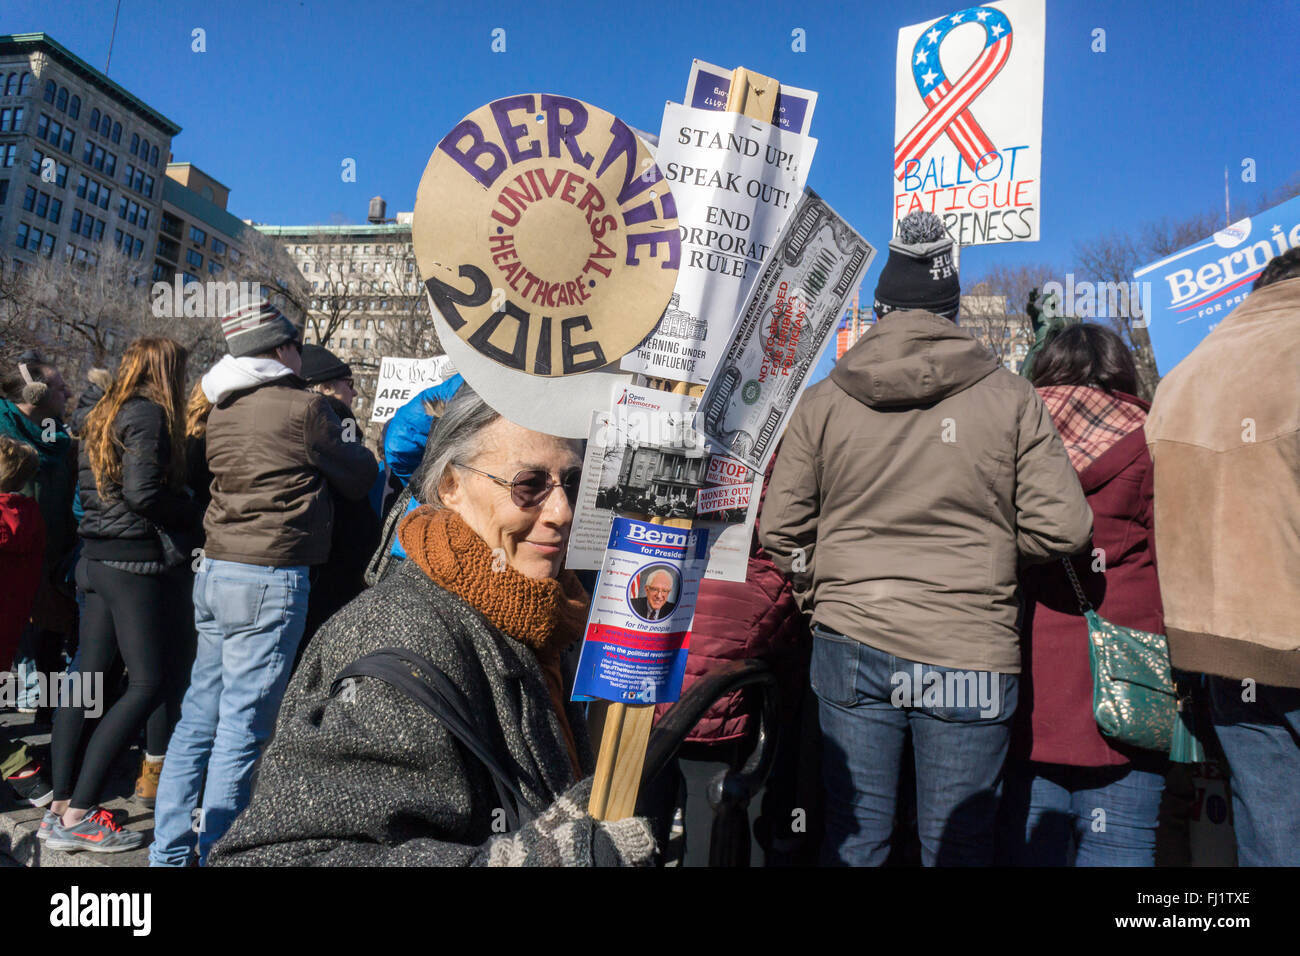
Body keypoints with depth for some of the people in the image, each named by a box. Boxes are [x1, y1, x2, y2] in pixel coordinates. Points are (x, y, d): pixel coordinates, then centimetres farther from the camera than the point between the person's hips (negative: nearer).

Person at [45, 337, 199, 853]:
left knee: (89, 678, 12)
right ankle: (77, 815, -2)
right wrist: (188, 508, -5)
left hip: (97, 555, 10)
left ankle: (62, 805, 18)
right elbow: (143, 492, -21)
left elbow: (90, 489, 20)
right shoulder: (149, 413, -12)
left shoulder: (103, 415, 16)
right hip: (137, 562, -10)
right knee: (146, 684, -4)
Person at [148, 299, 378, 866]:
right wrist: (363, 452, 21)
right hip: (270, 579, -8)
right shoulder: (304, 407, -10)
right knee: (242, 729, 0)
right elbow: (359, 480, 0)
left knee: (199, 718, 15)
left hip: (214, 570, 8)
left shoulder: (223, 410, 11)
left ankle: (169, 850, 26)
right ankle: (214, 852, 9)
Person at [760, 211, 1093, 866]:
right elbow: (1061, 529, -4)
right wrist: (979, 544, 13)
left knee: (853, 839, 15)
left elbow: (782, 532, 1)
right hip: (969, 653, -1)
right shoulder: (1011, 399, -2)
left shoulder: (821, 401, 1)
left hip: (849, 645, 2)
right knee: (958, 849, 14)